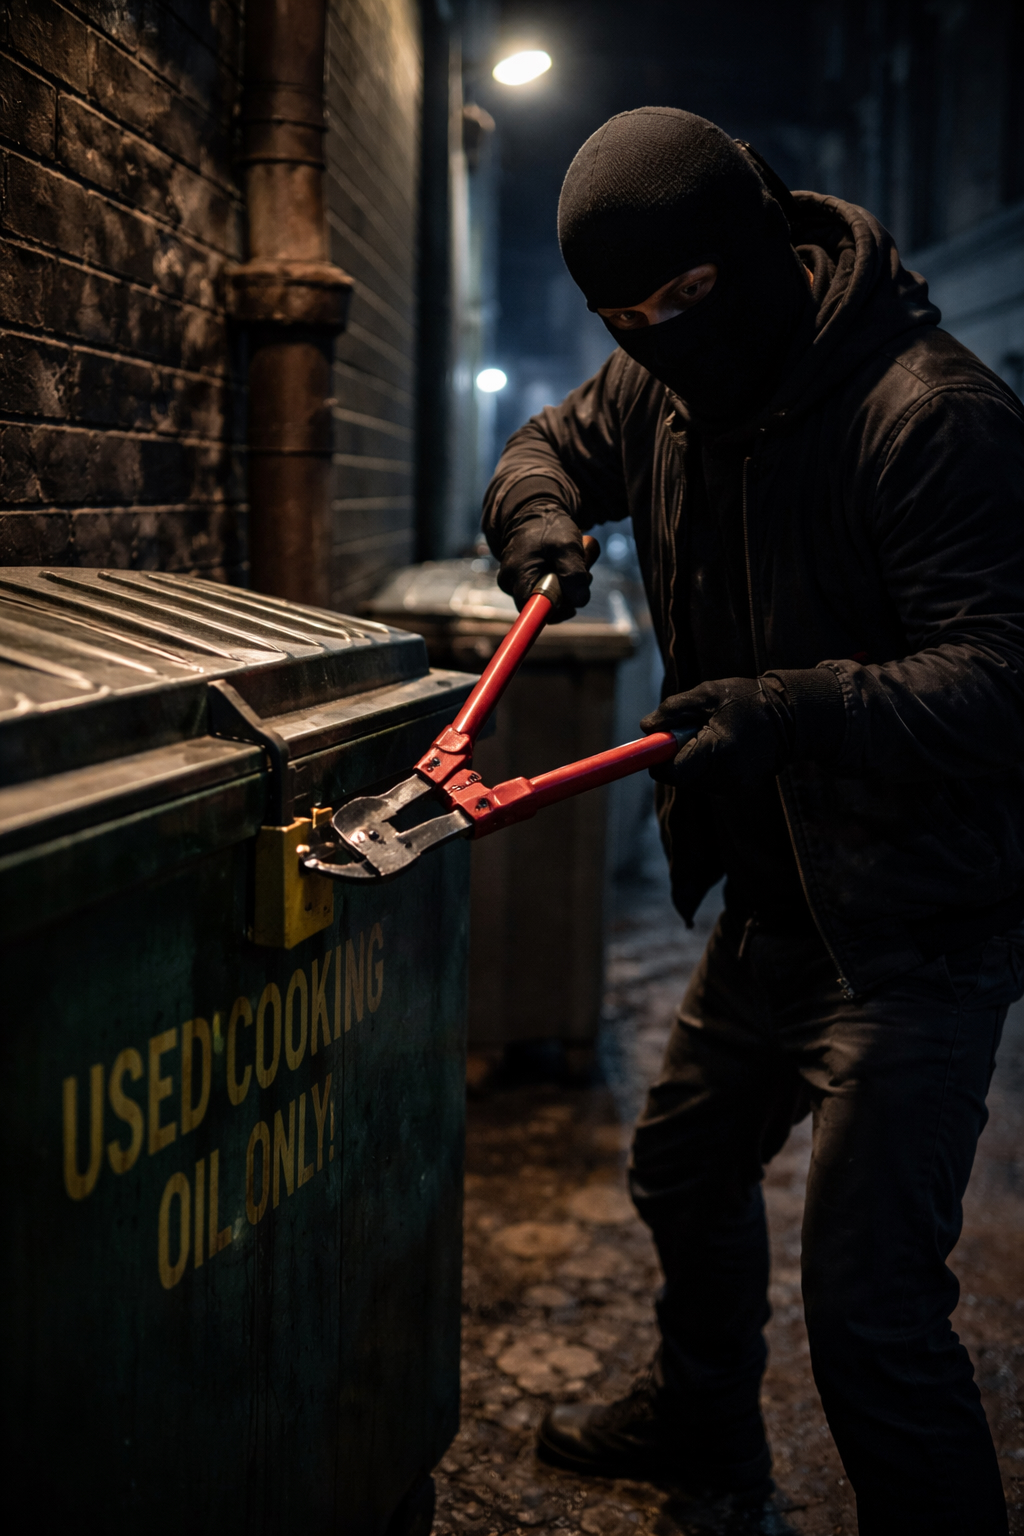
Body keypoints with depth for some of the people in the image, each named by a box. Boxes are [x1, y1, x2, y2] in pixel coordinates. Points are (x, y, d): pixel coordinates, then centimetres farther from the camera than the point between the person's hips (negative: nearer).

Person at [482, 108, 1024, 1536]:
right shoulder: (666, 383, 2)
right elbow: (553, 444, 20)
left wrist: (796, 708, -43)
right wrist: (542, 514, -4)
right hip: (774, 907, 9)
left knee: (868, 1303, -10)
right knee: (688, 1169, 26)